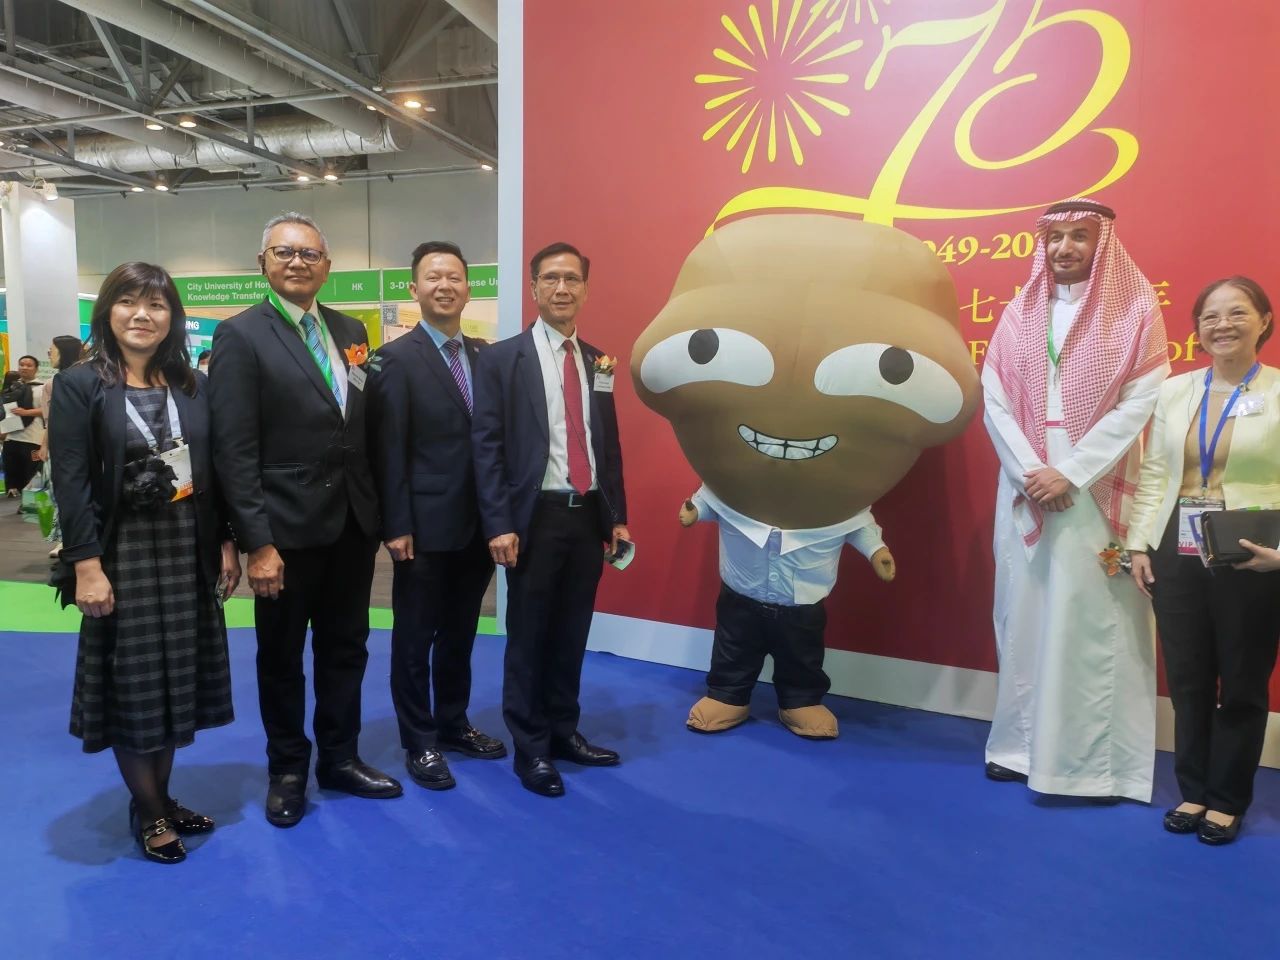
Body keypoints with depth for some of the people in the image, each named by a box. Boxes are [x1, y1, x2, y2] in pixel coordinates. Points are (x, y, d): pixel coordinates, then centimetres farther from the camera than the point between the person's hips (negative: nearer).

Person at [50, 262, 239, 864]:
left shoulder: (193, 386, 6)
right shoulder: (79, 385, -6)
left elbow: (214, 472, 7)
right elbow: (70, 482, -11)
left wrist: (226, 543, 2)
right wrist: (86, 564, -17)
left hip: (187, 551, 4)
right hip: (123, 552, -4)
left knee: (176, 678, 12)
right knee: (133, 683, 5)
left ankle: (161, 799, 28)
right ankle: (148, 810, 22)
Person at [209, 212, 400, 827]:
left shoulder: (351, 331, 9)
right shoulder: (241, 336, -8)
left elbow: (367, 427, 9)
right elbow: (235, 451, -13)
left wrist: (382, 511, 4)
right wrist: (257, 542, -17)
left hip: (354, 522, 5)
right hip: (288, 528, -5)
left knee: (346, 648, 16)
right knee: (281, 657, 13)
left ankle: (339, 758, 34)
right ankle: (287, 770, 32)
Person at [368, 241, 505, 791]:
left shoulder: (485, 355, 9)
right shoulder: (397, 359, -6)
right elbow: (389, 451, -10)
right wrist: (397, 526, -14)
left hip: (478, 523, 5)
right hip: (426, 525, -5)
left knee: (460, 633, 18)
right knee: (415, 638, 8)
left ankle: (453, 724, 34)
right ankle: (419, 741, 23)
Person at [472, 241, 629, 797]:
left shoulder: (597, 362, 11)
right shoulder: (501, 359, -3)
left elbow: (609, 444, 13)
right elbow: (486, 446, -8)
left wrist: (617, 517, 9)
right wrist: (499, 524, -14)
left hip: (589, 516, 5)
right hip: (536, 517, -4)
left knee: (572, 635, 14)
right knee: (529, 638, 7)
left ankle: (563, 731, 31)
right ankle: (530, 748, 21)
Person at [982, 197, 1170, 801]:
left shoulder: (1135, 309, 1)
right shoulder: (1020, 312, 10)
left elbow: (1138, 405, -7)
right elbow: (994, 399, 3)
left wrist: (1070, 473, -14)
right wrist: (1029, 470, -10)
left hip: (1096, 490, -3)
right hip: (1026, 487, 3)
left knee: (1093, 618, -2)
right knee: (1024, 612, 6)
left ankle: (1096, 758, 9)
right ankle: (1022, 741, 18)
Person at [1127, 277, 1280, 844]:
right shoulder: (1175, 391, 8)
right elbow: (1153, 474, 8)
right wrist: (1139, 543, 3)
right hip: (1178, 557, 3)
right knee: (1187, 682, 12)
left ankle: (1228, 801, 26)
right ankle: (1193, 792, 28)